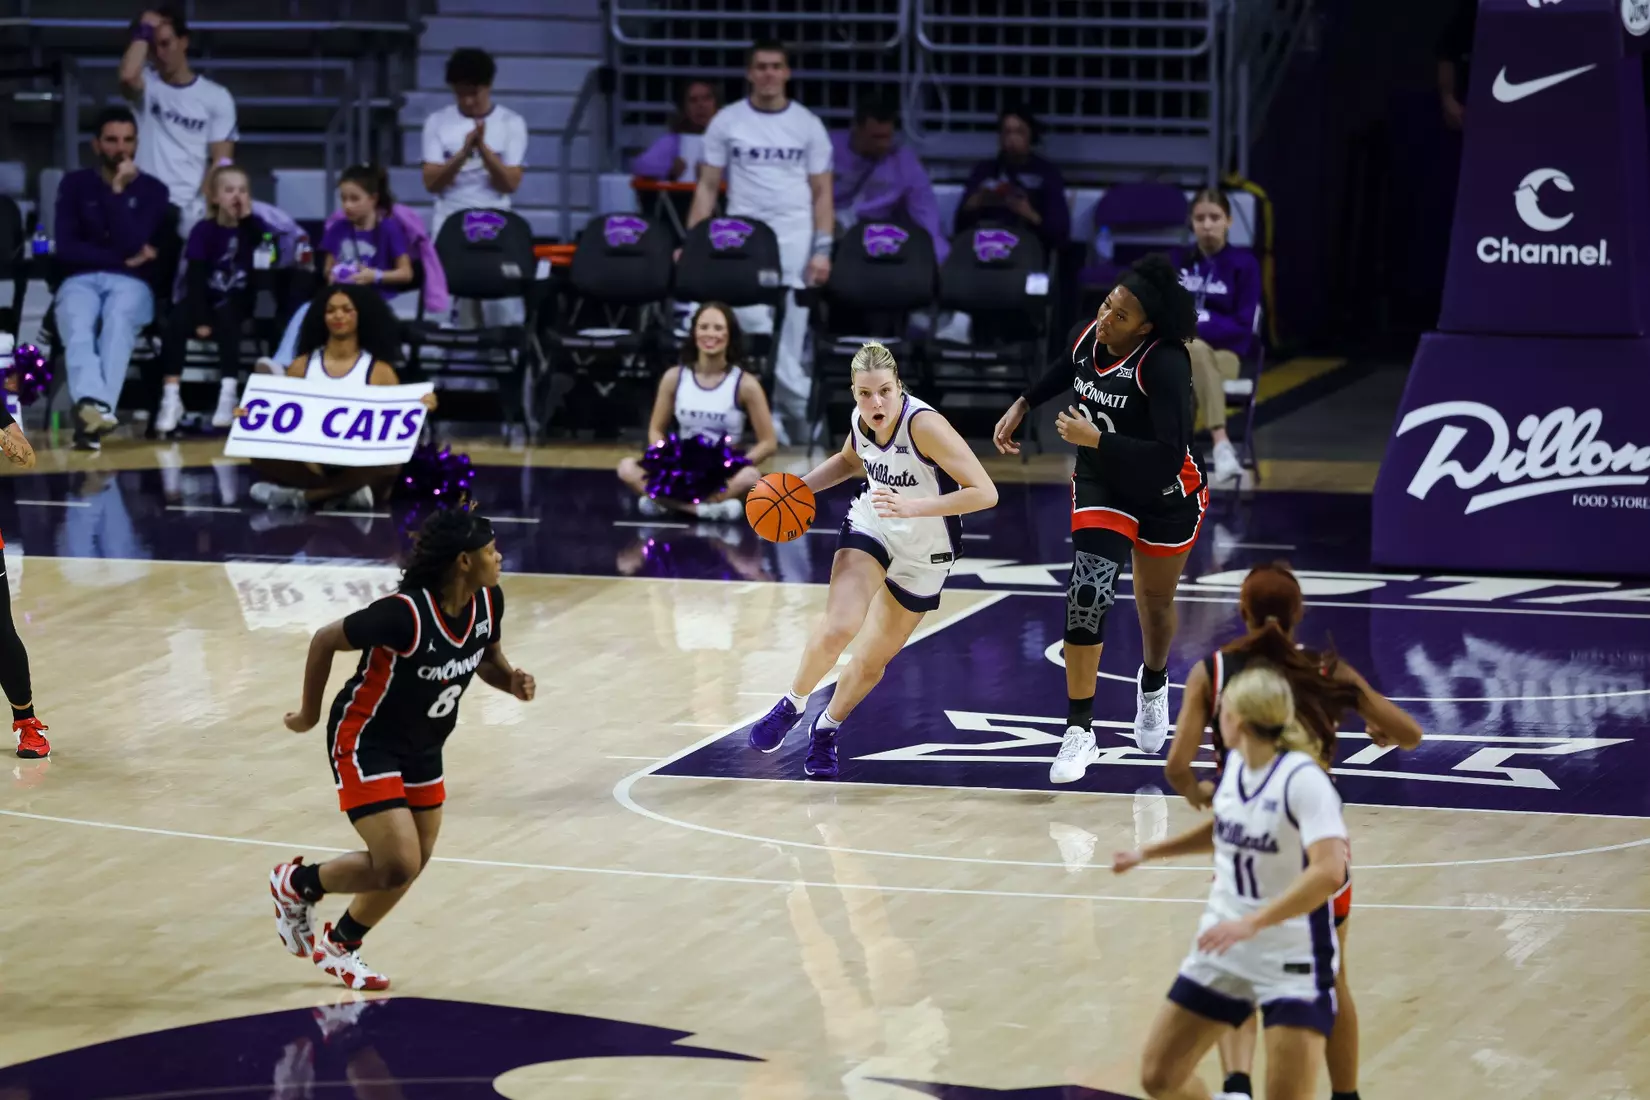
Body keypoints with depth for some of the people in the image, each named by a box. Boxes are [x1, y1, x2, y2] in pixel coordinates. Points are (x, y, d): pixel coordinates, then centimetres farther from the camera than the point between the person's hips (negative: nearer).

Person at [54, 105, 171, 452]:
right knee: (77, 322, -36)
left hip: (130, 282, -1)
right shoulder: (75, 185, 12)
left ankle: (93, 411, -58)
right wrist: (122, 258, -6)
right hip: (81, 280, 1)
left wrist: (119, 191, -10)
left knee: (118, 319, -38)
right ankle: (91, 404, -63)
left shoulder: (152, 190, 9)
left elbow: (132, 245, -6)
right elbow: (66, 249, 1)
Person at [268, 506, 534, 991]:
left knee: (414, 862, 14)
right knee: (398, 866, -15)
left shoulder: (488, 601, -12)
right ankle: (296, 884, 12)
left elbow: (487, 657, 10)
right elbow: (325, 640, -19)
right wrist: (310, 713, -6)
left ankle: (339, 946, 38)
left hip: (422, 747, 8)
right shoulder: (405, 613, -33)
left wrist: (511, 680, -13)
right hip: (365, 742, -8)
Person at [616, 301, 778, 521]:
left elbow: (768, 443, -6)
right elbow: (656, 429, 9)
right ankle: (709, 509, -35)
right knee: (627, 468, -24)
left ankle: (668, 500, -29)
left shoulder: (745, 384, -7)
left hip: (725, 477, -3)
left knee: (750, 478, -37)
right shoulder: (674, 377, 0)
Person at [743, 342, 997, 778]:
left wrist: (912, 506, -41)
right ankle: (792, 705, 2)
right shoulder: (861, 421, -11)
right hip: (870, 527, 2)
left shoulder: (924, 424, -30)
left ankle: (827, 729, 37)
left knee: (871, 661, 8)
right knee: (838, 627, -24)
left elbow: (985, 493, -33)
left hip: (924, 554, -2)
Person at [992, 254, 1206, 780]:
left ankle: (1153, 684, 53)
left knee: (1155, 601, 19)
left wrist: (1095, 440, -35)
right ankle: (1079, 733, -9)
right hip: (1102, 486, 3)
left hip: (1166, 498, -3)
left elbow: (1169, 455, -35)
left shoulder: (1164, 363, -31)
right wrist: (1022, 405, 7)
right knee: (1088, 595, -15)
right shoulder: (1086, 338, -13)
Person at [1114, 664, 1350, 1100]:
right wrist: (1147, 853, 29)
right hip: (1223, 953, 8)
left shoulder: (1302, 780, -22)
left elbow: (1329, 872, -34)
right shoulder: (1236, 766, 2)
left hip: (1293, 963, -8)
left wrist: (1251, 923, -39)